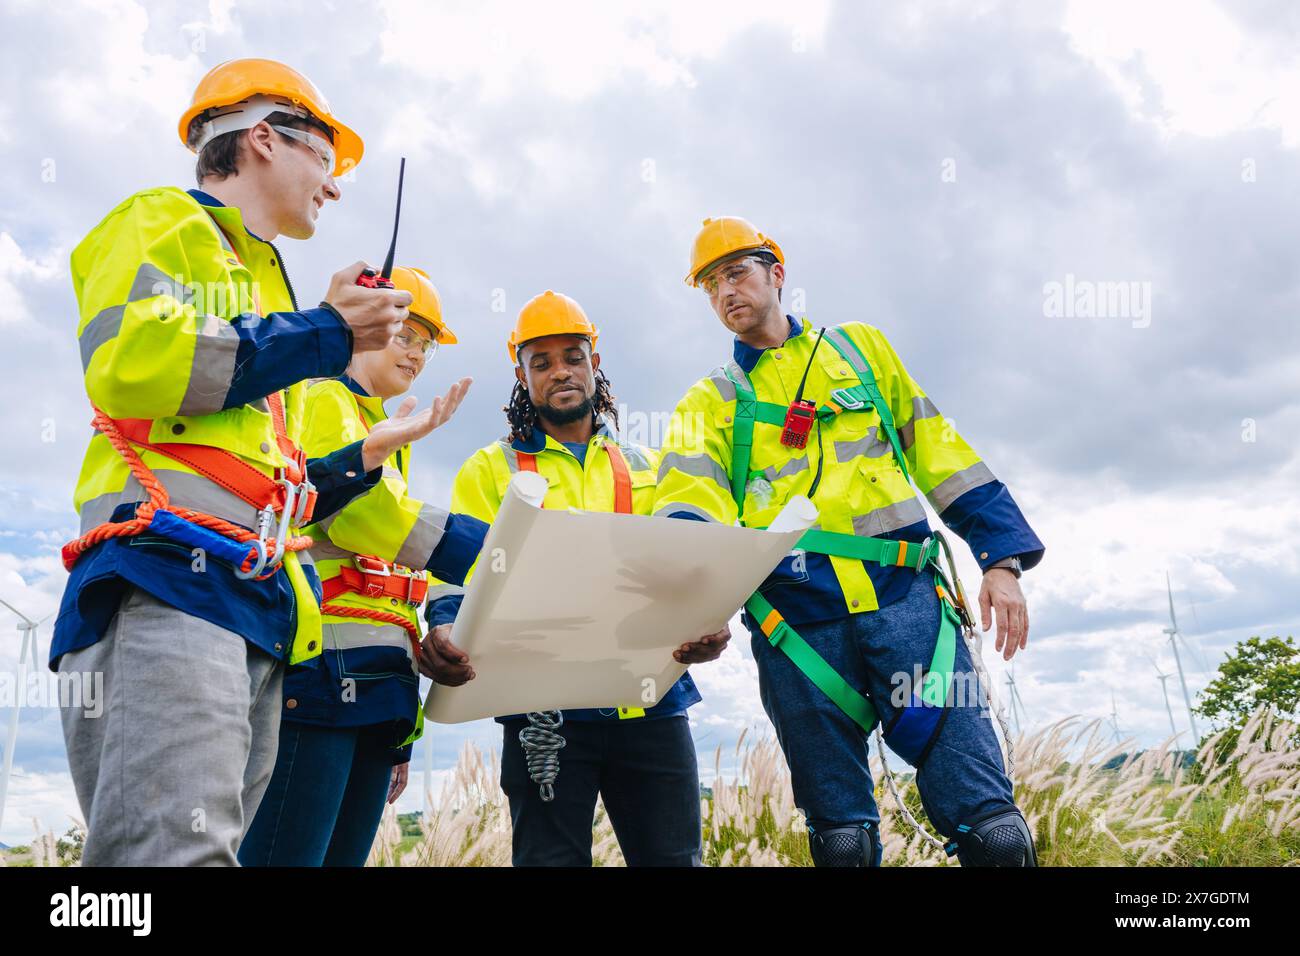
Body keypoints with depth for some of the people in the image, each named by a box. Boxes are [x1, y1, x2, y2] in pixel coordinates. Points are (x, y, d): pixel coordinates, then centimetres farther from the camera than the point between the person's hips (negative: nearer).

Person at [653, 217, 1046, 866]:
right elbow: (690, 501, -3)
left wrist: (1001, 558, 7)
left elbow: (937, 450, 17)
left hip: (904, 593, 0)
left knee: (992, 829, -8)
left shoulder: (860, 346, 19)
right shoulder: (708, 404, 16)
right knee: (842, 838, 5)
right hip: (798, 620, 0)